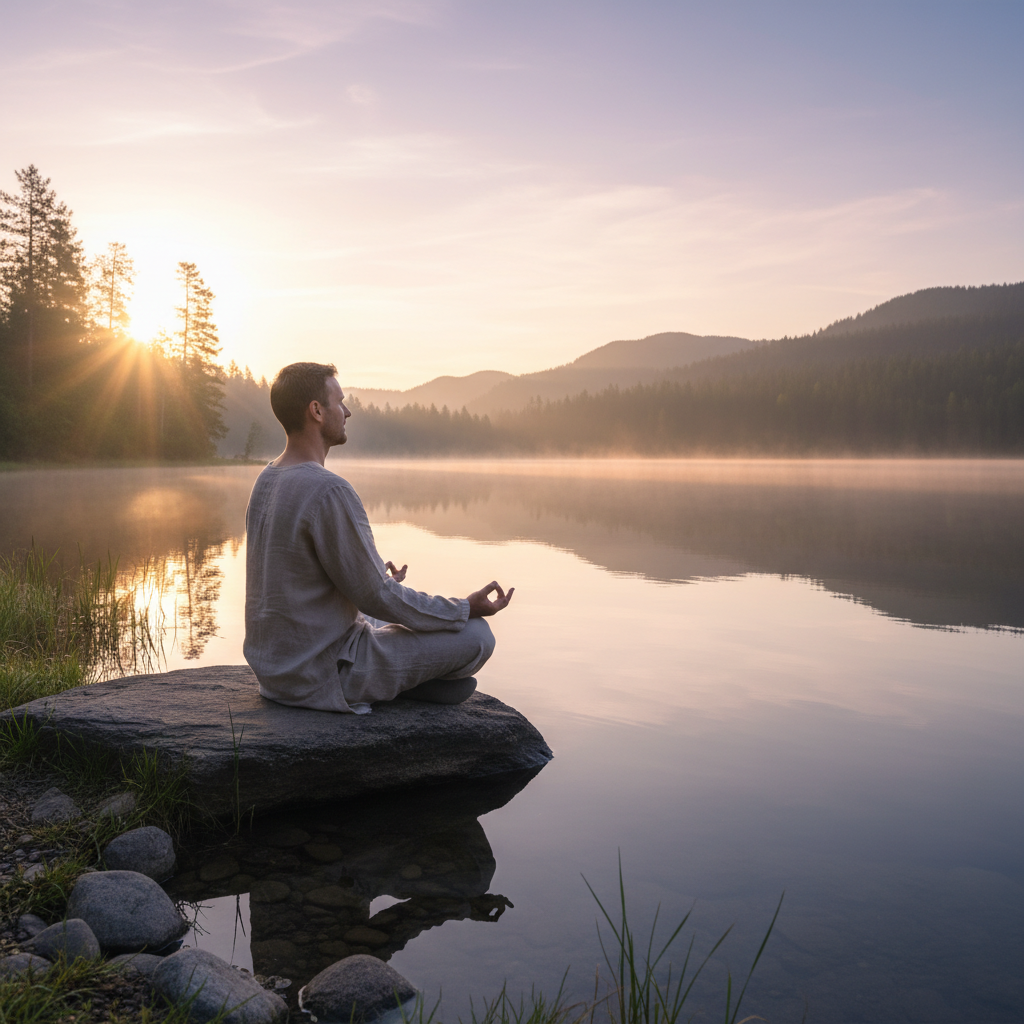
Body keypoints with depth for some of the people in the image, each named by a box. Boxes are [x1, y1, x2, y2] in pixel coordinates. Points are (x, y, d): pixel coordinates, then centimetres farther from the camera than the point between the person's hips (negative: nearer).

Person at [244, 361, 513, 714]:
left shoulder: (266, 481, 6)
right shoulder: (330, 492, -25)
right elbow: (376, 598, -19)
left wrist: (379, 580, 31)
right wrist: (467, 608, -7)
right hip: (322, 676, -9)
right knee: (476, 634, -5)